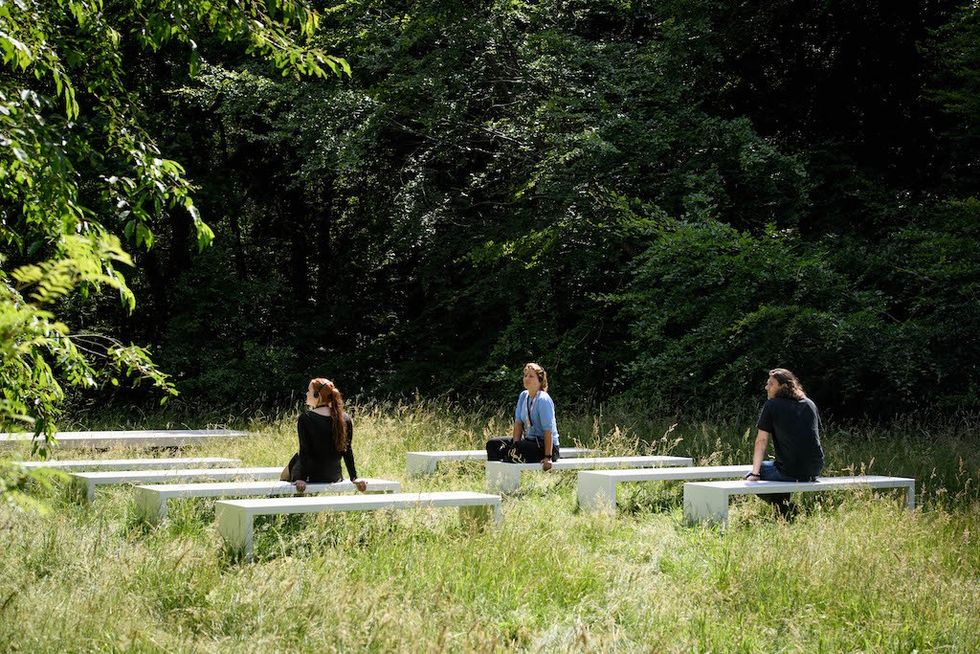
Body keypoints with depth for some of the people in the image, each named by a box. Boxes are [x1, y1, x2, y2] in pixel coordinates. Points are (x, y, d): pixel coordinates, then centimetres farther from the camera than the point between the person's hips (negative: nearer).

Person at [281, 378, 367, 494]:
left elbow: (304, 451, -18)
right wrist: (354, 478, 5)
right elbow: (347, 451, 1)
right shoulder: (345, 419, -2)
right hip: (334, 477, 5)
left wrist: (301, 479, -17)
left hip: (311, 477, -5)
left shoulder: (305, 418, -15)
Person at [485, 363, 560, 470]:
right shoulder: (523, 396, 7)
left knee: (514, 450, -33)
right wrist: (515, 444, -8)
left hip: (545, 445, -8)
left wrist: (548, 457, -23)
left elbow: (548, 431, -20)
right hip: (528, 440, 8)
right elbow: (518, 423, 6)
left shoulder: (543, 400, -17)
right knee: (492, 444, -4)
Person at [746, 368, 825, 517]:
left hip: (790, 471, -6)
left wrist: (755, 473, -3)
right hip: (815, 470, 7)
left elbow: (761, 441, -3)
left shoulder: (772, 405, -2)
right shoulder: (810, 404, 14)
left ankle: (784, 511, 2)